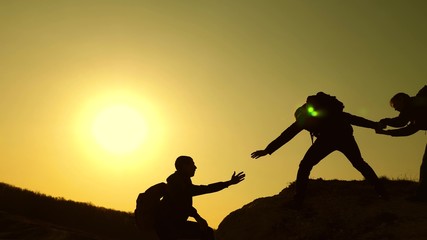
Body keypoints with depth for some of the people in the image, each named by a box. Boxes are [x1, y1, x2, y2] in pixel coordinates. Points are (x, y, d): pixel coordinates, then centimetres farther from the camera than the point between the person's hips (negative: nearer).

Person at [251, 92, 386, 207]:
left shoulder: (304, 116, 27)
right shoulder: (331, 111, 39)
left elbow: (287, 134, 22)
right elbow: (354, 119, 36)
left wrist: (267, 150, 23)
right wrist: (375, 125, 41)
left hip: (327, 137, -4)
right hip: (345, 136, 4)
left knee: (305, 166, 5)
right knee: (359, 163, 24)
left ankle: (298, 201, -8)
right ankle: (381, 191, 15)